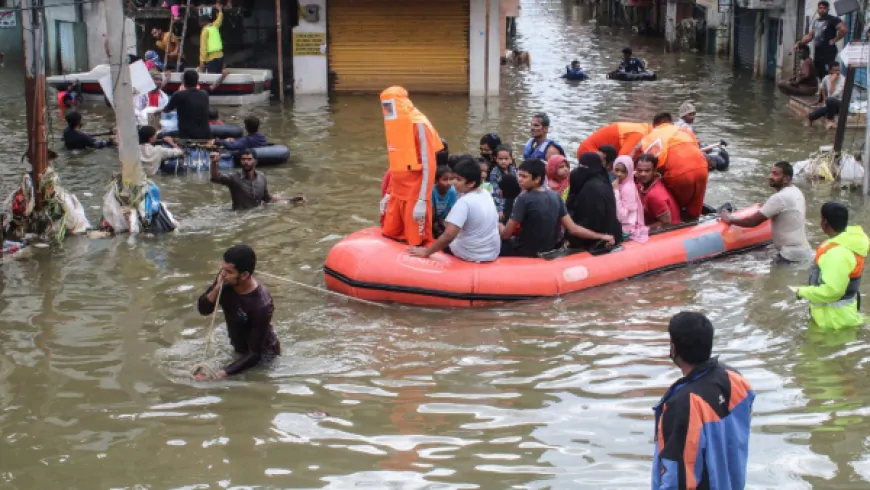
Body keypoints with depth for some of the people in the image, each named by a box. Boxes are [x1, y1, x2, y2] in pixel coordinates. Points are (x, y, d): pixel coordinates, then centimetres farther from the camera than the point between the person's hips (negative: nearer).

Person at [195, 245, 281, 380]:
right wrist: (217, 288, -32)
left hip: (263, 354, -6)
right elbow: (203, 310, -12)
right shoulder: (226, 280, -22)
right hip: (239, 349, 6)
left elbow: (255, 354, -34)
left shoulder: (261, 305, -39)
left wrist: (220, 374, -42)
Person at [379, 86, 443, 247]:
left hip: (415, 195, -8)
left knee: (417, 243, -3)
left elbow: (429, 165, -16)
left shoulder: (418, 125, -12)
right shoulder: (394, 124, 12)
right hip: (397, 194, 8)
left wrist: (422, 201, -21)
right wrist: (388, 194, 18)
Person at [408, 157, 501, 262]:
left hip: (472, 255, -7)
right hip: (493, 253, 7)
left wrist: (426, 252, -21)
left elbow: (449, 235, -32)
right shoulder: (487, 195, 0)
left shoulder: (464, 202, -24)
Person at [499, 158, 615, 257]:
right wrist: (601, 236, 4)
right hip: (545, 253, 7)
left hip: (524, 254, -7)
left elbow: (506, 234, -16)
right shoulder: (555, 197, -2)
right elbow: (573, 229, -4)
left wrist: (499, 226, 6)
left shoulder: (524, 199, -21)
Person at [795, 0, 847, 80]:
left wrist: (834, 40, -15)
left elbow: (844, 29, -20)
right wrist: (799, 43, 14)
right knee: (819, 76, 11)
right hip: (817, 53, 9)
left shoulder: (832, 20, -7)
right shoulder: (816, 21, 18)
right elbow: (810, 35, 26)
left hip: (828, 53, -9)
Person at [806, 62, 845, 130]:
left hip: (841, 105, -4)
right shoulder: (826, 78, -4)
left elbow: (833, 95, -31)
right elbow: (822, 88, 20)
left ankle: (830, 120, -15)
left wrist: (832, 82, -28)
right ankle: (810, 118, 8)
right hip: (830, 105, 4)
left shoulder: (843, 80, -19)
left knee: (830, 99, -36)